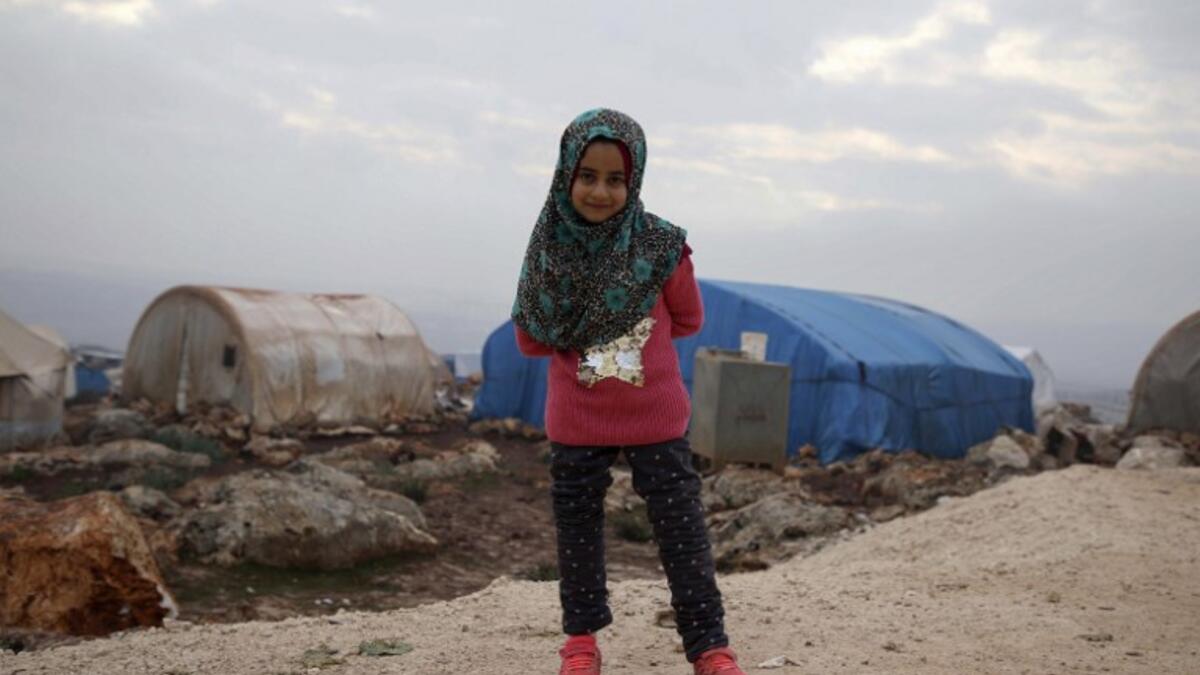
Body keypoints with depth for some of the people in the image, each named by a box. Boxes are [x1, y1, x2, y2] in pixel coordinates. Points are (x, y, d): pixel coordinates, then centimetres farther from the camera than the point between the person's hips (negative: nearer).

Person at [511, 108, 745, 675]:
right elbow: (530, 340, 3)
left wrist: (588, 334, 1)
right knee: (577, 532, 13)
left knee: (683, 532, 2)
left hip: (656, 420, -2)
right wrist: (577, 346, -9)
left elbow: (688, 320, 3)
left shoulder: (661, 246, -12)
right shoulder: (548, 250, -6)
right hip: (576, 424, 2)